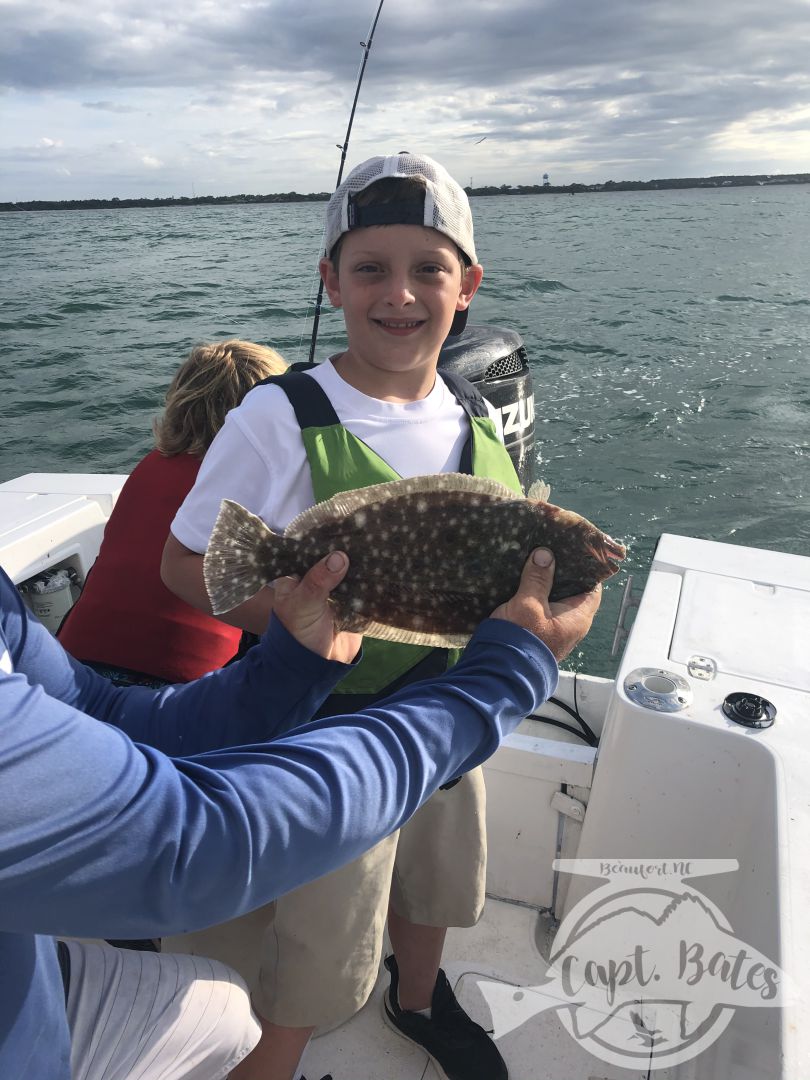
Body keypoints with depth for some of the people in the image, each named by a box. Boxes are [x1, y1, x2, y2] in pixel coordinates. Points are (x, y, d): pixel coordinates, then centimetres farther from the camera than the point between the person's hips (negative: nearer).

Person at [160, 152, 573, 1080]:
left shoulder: (475, 416, -3)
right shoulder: (283, 418, -20)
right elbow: (187, 564, -15)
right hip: (325, 731, -6)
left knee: (435, 879, 30)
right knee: (315, 945, 13)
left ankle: (418, 1002, 62)